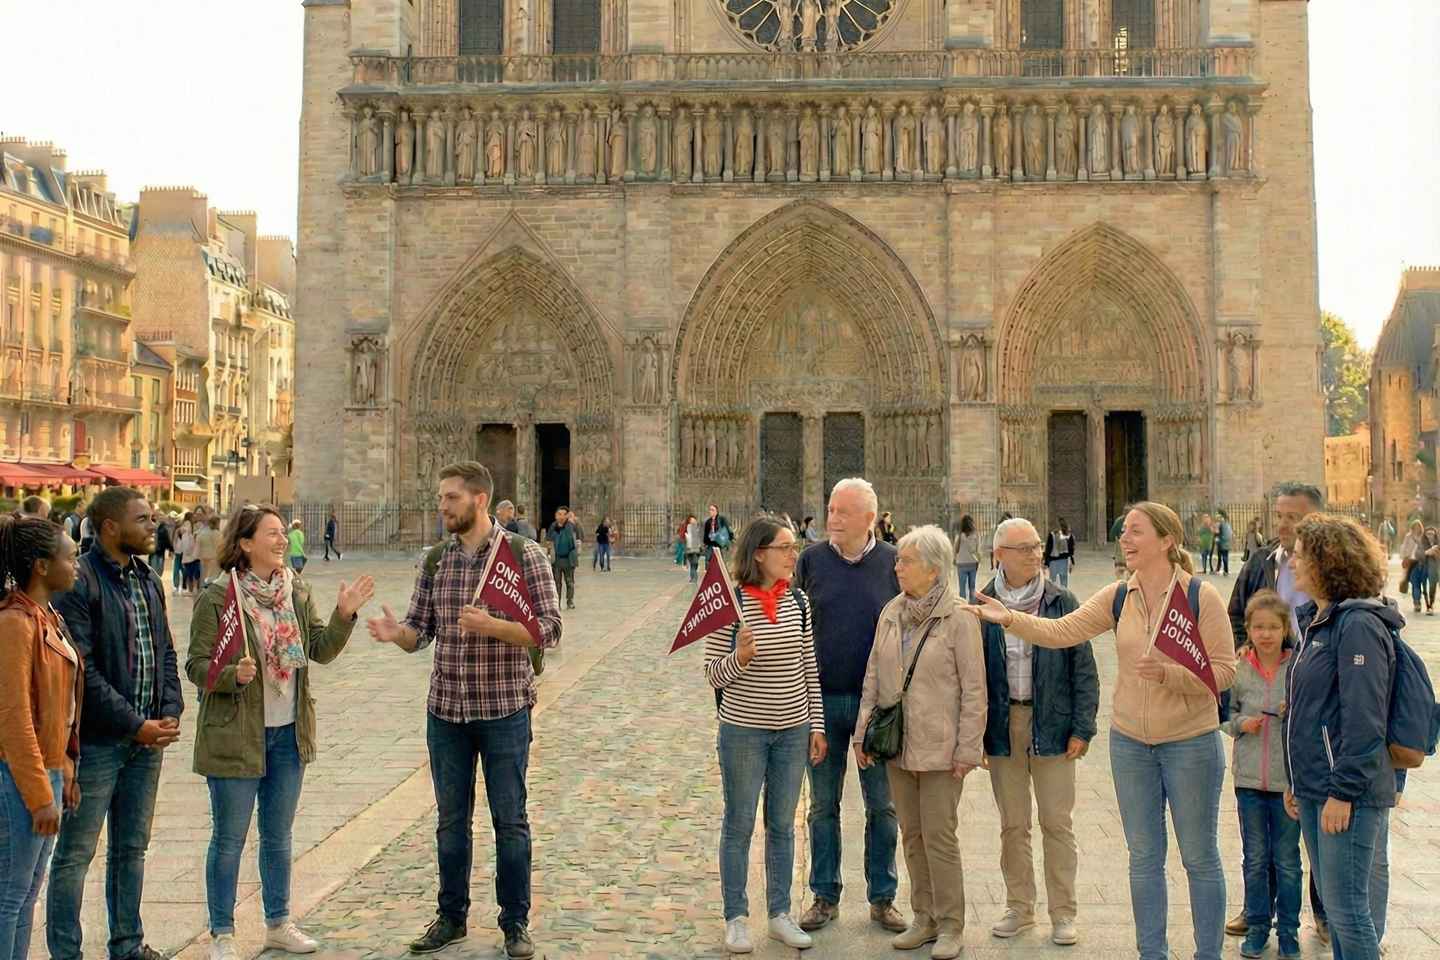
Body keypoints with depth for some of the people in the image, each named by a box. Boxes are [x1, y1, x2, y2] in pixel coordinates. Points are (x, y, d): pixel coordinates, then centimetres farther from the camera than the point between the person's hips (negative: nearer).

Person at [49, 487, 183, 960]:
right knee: (75, 854, 4)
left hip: (147, 740, 8)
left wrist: (170, 713, -1)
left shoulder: (149, 580, 10)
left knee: (132, 848, 17)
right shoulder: (79, 582, -15)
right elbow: (82, 670, -19)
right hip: (96, 742, -7)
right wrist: (135, 725, -18)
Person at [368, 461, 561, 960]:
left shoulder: (524, 554, -8)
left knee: (509, 821, 6)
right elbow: (420, 632, 6)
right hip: (445, 710, 4)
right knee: (450, 820, 15)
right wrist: (395, 632, -17)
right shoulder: (435, 561, 5)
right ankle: (451, 917, 30)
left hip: (504, 711, -4)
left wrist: (491, 625, -26)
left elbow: (548, 630, -12)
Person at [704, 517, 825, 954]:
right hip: (743, 731, -4)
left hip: (792, 731, 4)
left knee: (783, 825, 14)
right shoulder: (730, 603, -12)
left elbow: (810, 668, 8)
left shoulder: (798, 601, 1)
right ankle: (736, 918, 21)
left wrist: (816, 725, 7)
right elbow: (713, 674, -8)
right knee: (739, 825, 8)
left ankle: (780, 914, 27)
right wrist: (739, 658, -28)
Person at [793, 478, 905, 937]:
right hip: (821, 700, 1)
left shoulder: (893, 563, -2)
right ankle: (825, 896, 22)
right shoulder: (811, 560, 0)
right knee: (823, 804, 10)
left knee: (881, 805, 8)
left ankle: (882, 899, 21)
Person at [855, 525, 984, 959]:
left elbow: (974, 690, -9)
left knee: (940, 836, 0)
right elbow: (873, 678, 12)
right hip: (897, 744, 6)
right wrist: (862, 732, 9)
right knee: (912, 835, 13)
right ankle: (924, 919, 26)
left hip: (939, 746, -6)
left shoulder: (959, 619, -11)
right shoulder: (891, 613, 6)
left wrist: (967, 749, -11)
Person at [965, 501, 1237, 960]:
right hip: (1130, 742, 4)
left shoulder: (1201, 596, -12)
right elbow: (1063, 630, -9)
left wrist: (1169, 674, -27)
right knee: (1144, 857, 13)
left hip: (1190, 743, -4)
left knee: (1200, 858, 8)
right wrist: (1011, 619, -22)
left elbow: (1224, 671, -12)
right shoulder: (1118, 597, 0)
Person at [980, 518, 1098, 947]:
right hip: (1003, 723, 2)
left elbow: (1084, 668, -1)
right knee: (1013, 824, 11)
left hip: (1051, 723, -2)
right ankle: (1019, 907, 24)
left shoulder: (1060, 602, -3)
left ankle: (1063, 913, 17)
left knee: (1056, 822, 4)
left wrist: (1082, 729, -6)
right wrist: (975, 734, 2)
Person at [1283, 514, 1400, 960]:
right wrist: (1297, 783, 19)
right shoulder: (1316, 620, 14)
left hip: (1349, 794, -9)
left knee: (1347, 908, -3)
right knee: (1333, 904, 16)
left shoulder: (1358, 625, -16)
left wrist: (1343, 791, -21)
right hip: (1315, 788, 9)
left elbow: (1364, 719, -21)